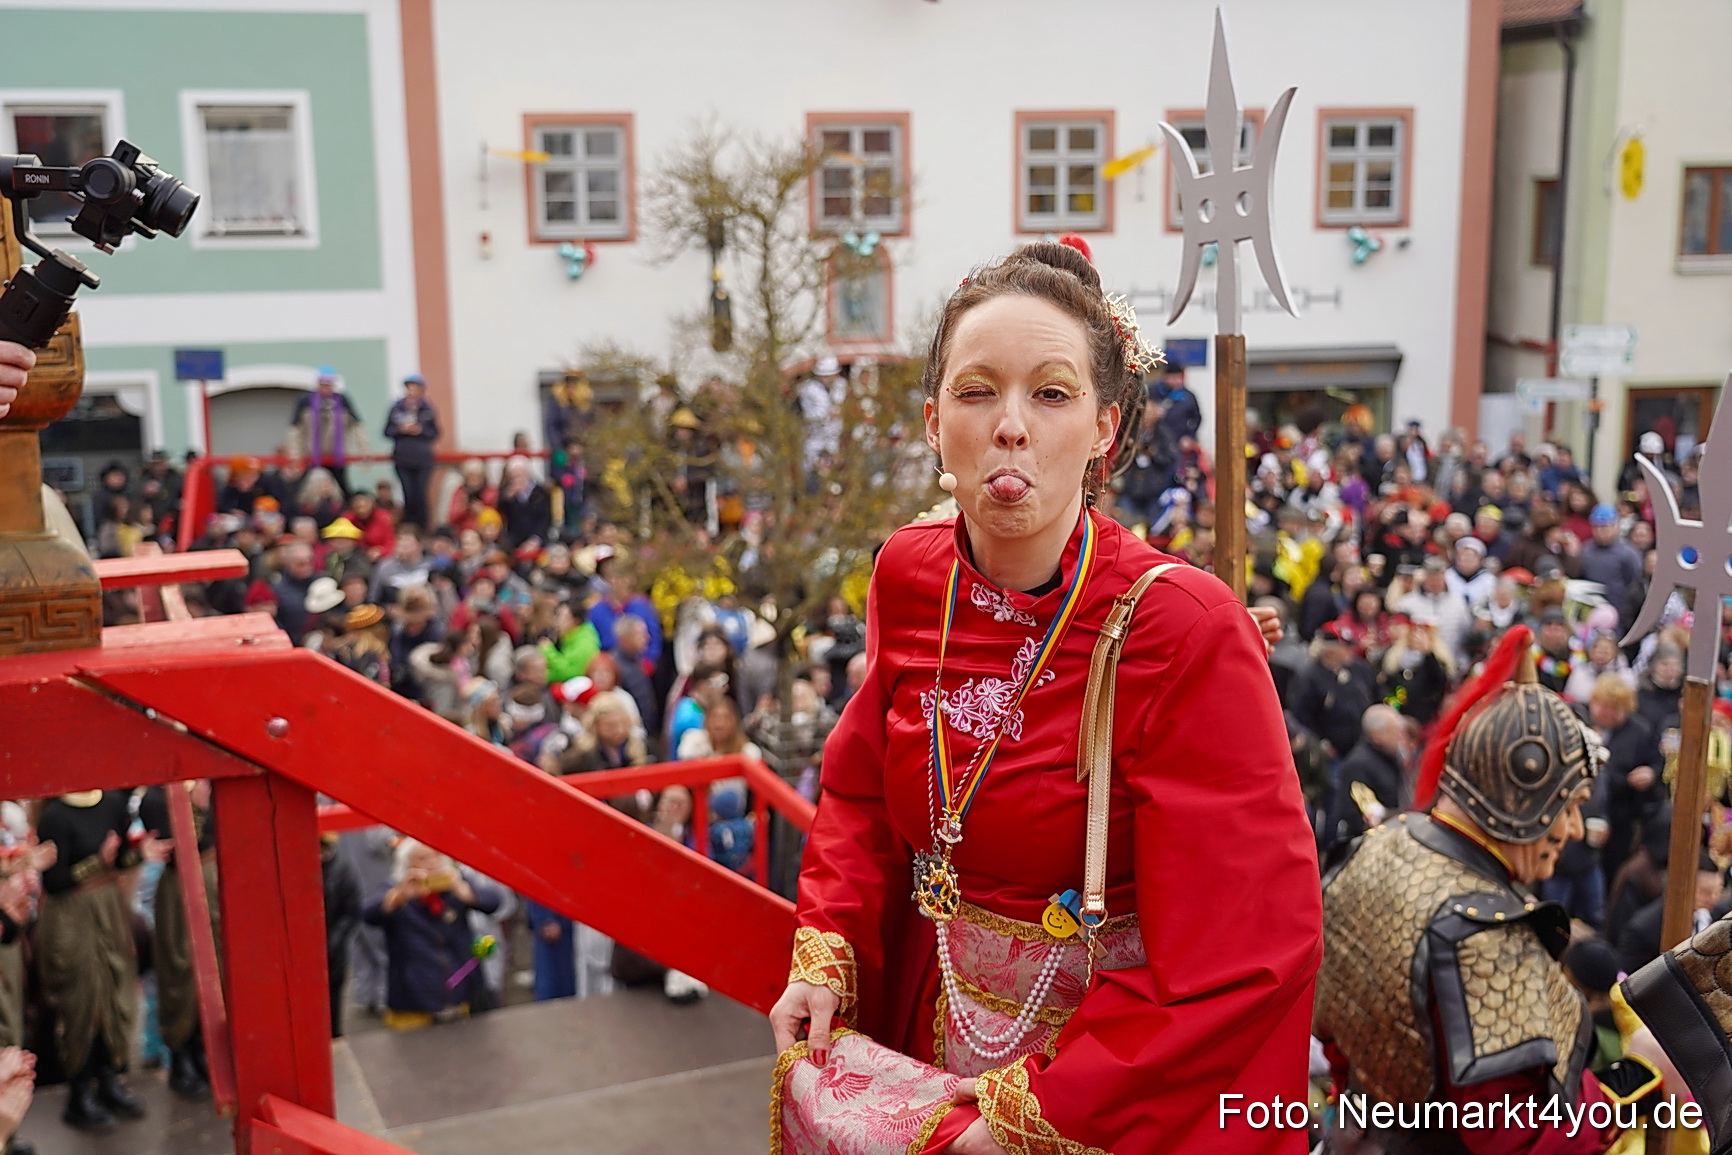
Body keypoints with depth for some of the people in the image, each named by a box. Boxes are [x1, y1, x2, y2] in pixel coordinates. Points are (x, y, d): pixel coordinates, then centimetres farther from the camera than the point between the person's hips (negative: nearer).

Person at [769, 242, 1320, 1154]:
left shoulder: (1186, 627, -22)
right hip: (933, 1020, 5)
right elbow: (863, 787, 10)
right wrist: (827, 955, -4)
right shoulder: (910, 575, -5)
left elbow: (1251, 943, -20)